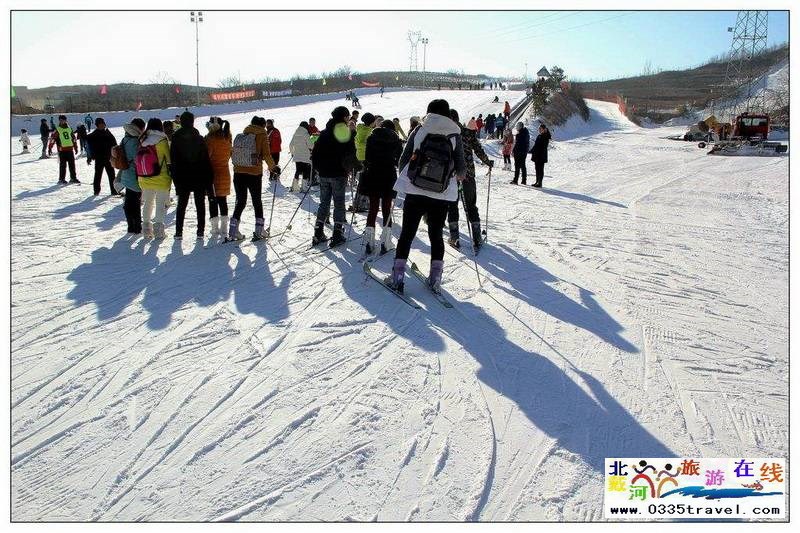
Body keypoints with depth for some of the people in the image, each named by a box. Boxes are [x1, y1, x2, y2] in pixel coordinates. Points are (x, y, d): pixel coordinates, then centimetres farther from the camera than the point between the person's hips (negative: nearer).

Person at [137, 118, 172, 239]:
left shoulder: (142, 141, 2)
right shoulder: (162, 141, -13)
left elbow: (139, 160, 6)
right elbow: (168, 160, -9)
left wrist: (144, 174, 15)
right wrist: (171, 175, 3)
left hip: (144, 179, 5)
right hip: (161, 179, -5)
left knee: (147, 203, 17)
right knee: (161, 204, 4)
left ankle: (147, 229, 22)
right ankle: (158, 230, 3)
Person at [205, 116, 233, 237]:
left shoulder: (211, 139, -14)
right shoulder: (227, 138, 4)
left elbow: (206, 156, -13)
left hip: (213, 173, -6)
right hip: (225, 173, 6)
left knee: (213, 201, 1)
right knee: (223, 201, 11)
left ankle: (215, 229, 2)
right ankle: (224, 229, 13)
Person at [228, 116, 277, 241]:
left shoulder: (241, 135, 10)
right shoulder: (261, 135, -4)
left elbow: (233, 153, 12)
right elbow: (266, 155, -9)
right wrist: (272, 166, 7)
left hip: (238, 173, 4)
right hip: (254, 174, -4)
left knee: (240, 201, 11)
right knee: (257, 201, 10)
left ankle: (233, 231, 6)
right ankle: (259, 230, 12)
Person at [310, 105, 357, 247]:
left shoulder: (325, 133, 8)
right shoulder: (347, 133, -7)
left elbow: (315, 152, 8)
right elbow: (351, 154, -11)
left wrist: (318, 168, 16)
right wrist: (350, 167, 3)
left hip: (324, 174, 5)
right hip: (339, 173, -5)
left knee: (324, 202, 12)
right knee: (339, 203, 2)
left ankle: (318, 233, 10)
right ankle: (337, 234, -1)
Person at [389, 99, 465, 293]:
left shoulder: (419, 130, 1)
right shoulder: (455, 134, 2)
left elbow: (403, 159, 4)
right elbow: (460, 167, 3)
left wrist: (404, 175, 24)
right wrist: (459, 175, 26)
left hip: (415, 192, -1)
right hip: (442, 196, 1)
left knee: (407, 233, 10)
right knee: (436, 234, 16)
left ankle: (398, 275, 6)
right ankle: (435, 276, 11)